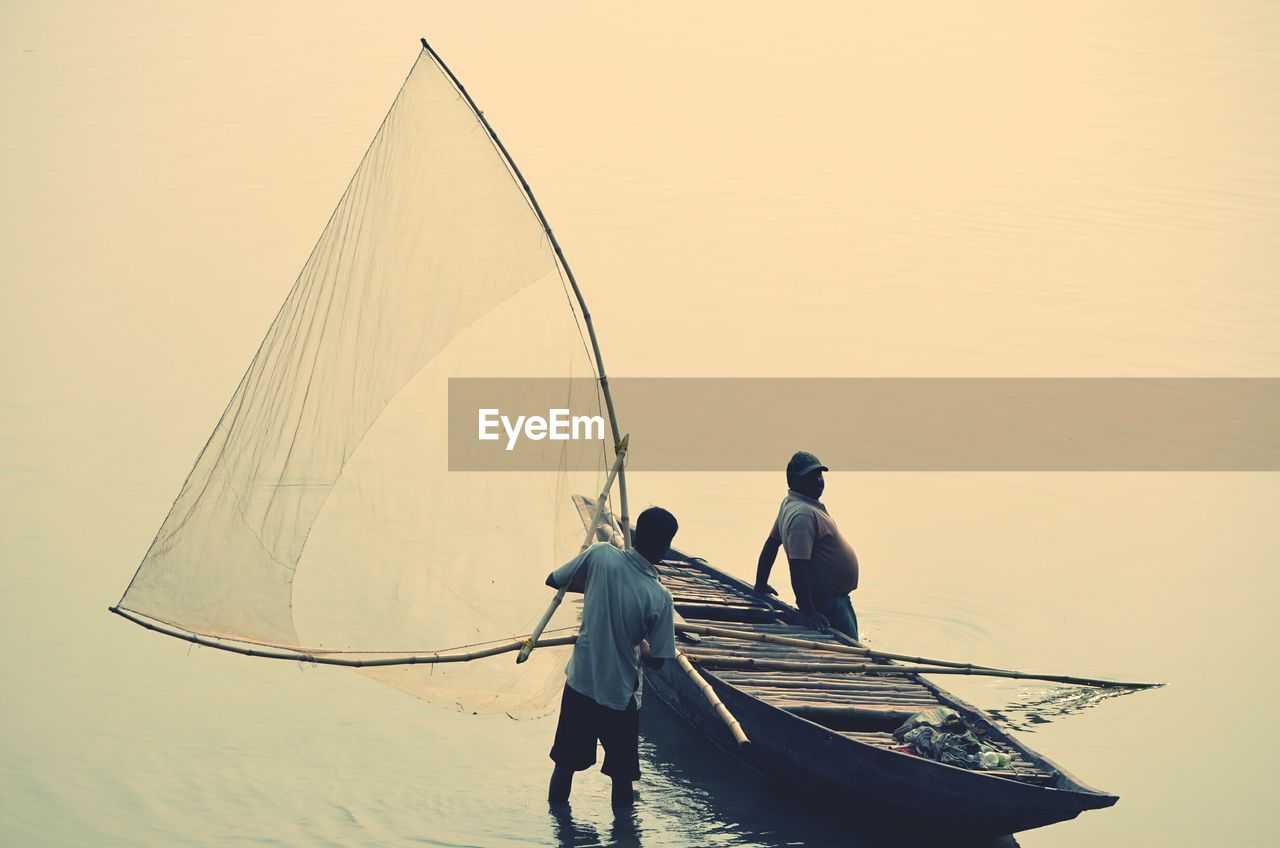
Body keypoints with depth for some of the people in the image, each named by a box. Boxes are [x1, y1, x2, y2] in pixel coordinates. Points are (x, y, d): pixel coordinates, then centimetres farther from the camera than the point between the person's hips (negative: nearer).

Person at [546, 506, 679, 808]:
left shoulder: (601, 556, -13)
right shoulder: (659, 598, -17)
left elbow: (553, 580, 2)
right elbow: (656, 661, -8)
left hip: (579, 684, 3)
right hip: (620, 696, -3)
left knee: (565, 764, 17)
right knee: (621, 775, 14)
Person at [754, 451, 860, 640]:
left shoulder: (789, 504, 10)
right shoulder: (802, 514, -22)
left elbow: (771, 545, 19)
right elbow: (798, 566, -28)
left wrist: (761, 586, 28)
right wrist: (808, 613, -31)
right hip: (828, 603, -11)